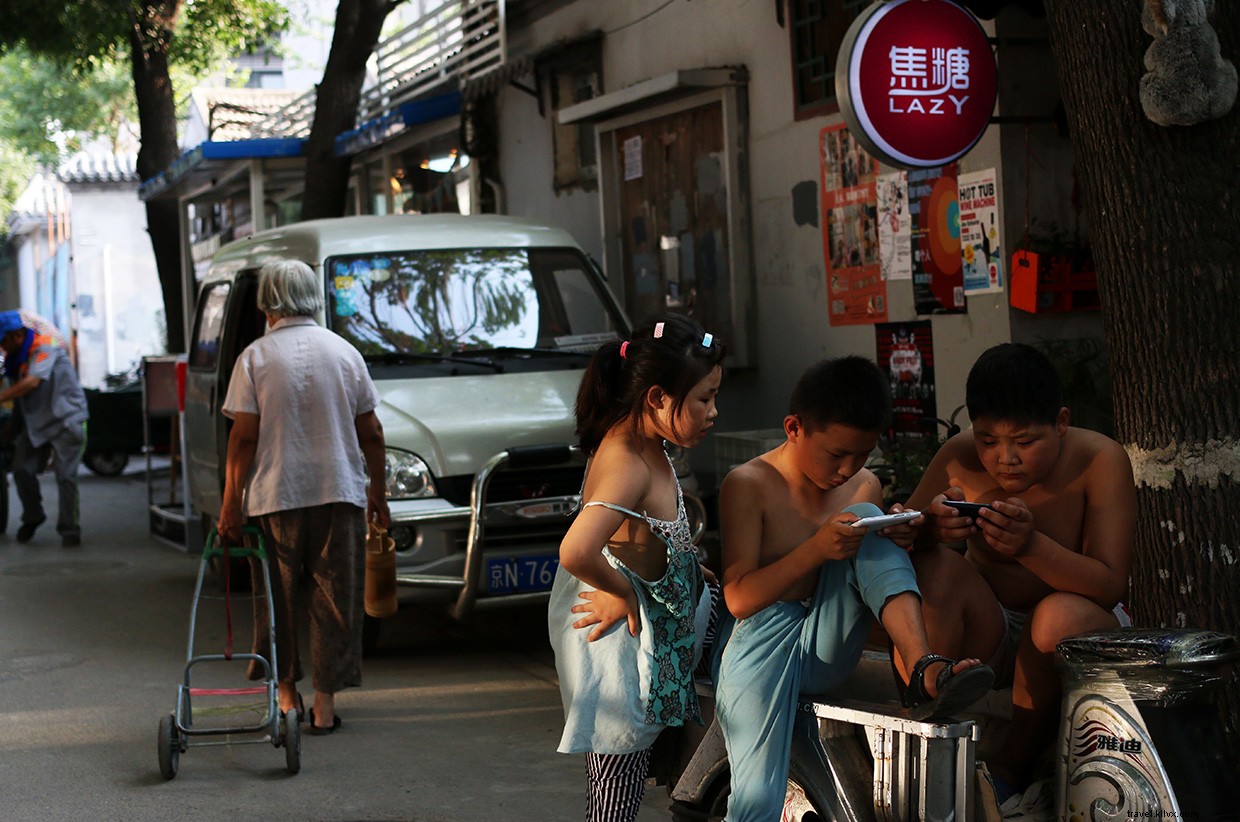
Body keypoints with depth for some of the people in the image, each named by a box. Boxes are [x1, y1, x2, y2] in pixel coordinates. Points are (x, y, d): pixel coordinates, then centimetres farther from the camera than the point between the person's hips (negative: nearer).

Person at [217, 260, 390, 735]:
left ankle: (286, 692, 18)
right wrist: (377, 492, 17)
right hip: (340, 493, 2)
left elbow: (243, 438, -7)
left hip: (274, 497, -2)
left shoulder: (256, 357, -3)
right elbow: (371, 433, 7)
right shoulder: (345, 352, 5)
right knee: (336, 598, 5)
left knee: (278, 595, 12)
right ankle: (325, 703, 5)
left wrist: (231, 503, -2)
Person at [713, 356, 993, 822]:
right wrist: (816, 549, -27)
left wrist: (896, 540, -8)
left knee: (866, 518, -18)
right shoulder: (748, 486, -9)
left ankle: (924, 670, -32)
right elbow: (738, 599, -15)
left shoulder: (864, 487, 7)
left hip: (825, 656, 5)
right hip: (762, 643, -5)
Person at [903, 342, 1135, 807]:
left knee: (1061, 615, -35)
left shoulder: (1099, 460, -18)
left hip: (1076, 633, -2)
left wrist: (1030, 545, -42)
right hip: (986, 636, 2)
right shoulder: (959, 459, -10)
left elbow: (1110, 586, -24)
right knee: (934, 567, -25)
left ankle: (1012, 765, -13)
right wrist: (928, 530, -33)